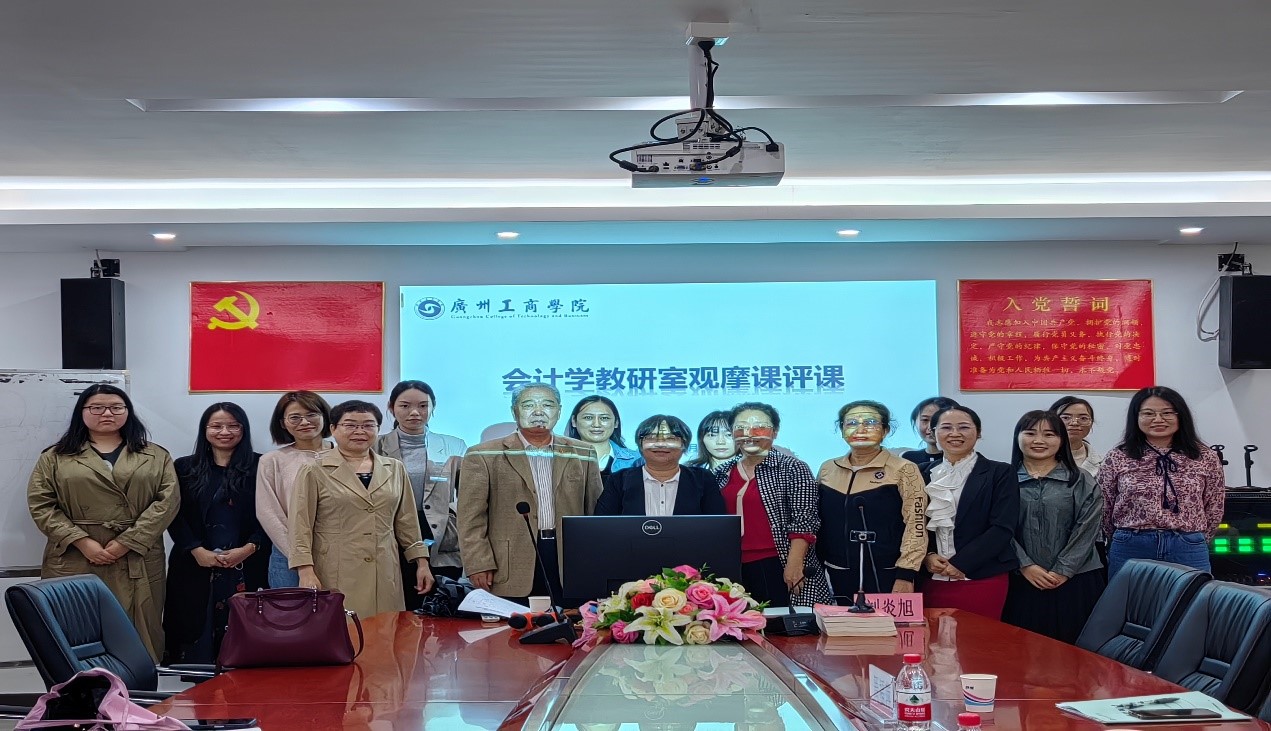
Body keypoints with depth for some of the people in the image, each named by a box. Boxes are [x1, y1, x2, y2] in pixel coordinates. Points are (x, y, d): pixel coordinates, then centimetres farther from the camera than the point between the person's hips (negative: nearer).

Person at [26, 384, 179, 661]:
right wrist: (81, 542, -11)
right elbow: (41, 504, 2)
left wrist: (126, 543, -11)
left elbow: (168, 500, -1)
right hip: (75, 562, 0)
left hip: (137, 563, 0)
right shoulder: (55, 458, 10)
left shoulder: (155, 457, 10)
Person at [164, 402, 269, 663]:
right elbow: (174, 515, 3)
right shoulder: (185, 468, 10)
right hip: (195, 566, 1)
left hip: (246, 568, -1)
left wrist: (248, 548, -12)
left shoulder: (260, 467, 5)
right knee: (197, 628, -1)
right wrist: (198, 550, -10)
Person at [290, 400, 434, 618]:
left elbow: (407, 522, 17)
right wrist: (306, 572, -11)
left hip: (384, 575, 3)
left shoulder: (395, 470, 12)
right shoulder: (314, 473, 1)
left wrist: (421, 563, 12)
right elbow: (300, 526, -3)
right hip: (336, 577, -3)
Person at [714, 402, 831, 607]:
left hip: (779, 567, -5)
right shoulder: (723, 473, 12)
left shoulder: (792, 468, -3)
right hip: (734, 568, 5)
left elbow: (803, 521, -9)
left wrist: (794, 565, -16)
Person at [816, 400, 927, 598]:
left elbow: (915, 527, -9)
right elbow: (817, 522, 17)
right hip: (838, 577, 4)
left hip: (885, 577, -4)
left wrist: (906, 576, -15)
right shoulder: (827, 469, 9)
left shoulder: (903, 470, -5)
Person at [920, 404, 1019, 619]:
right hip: (930, 580, 3)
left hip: (982, 580, -3)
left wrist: (959, 563, -12)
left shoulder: (1000, 473, 1)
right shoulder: (923, 473, 11)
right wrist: (927, 557, -9)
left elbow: (1002, 528, -7)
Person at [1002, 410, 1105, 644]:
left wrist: (1063, 570, -10)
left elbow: (1087, 528, -2)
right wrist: (1025, 566, -11)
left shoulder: (1081, 481, 5)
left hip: (1074, 581, 0)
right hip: (1022, 582, 0)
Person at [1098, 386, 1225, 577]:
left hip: (1188, 553, 0)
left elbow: (1214, 510, 11)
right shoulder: (1117, 459, 0)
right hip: (1130, 552, 0)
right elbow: (1103, 510, 8)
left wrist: (1194, 541, 13)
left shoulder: (1205, 458, 3)